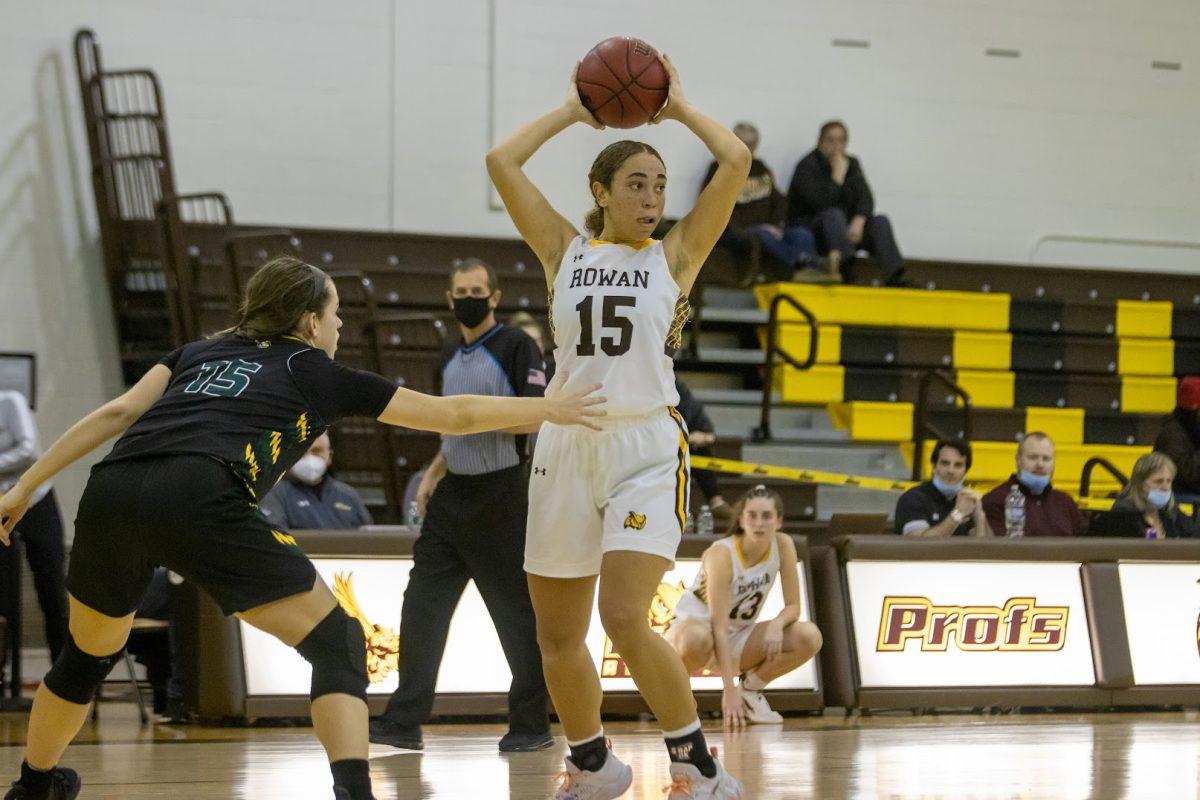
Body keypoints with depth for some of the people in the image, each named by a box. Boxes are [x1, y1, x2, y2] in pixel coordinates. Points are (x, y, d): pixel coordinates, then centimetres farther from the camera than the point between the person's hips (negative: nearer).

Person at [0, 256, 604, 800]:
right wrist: (550, 409, 38)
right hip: (198, 502, -5)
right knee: (338, 645, 4)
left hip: (109, 493, 5)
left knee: (89, 655, 30)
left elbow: (117, 412, 17)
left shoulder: (200, 351, 32)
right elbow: (453, 415, 27)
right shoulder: (320, 375, 22)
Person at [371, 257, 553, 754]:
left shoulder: (516, 347, -6)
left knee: (517, 613, -2)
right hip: (452, 494, 8)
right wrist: (432, 475, 17)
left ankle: (532, 726, 5)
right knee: (422, 606, 2)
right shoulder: (452, 360, 18)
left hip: (499, 495, -8)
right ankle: (405, 722, 4)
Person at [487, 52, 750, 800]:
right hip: (567, 447, 4)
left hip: (647, 448, -3)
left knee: (625, 618, -19)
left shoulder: (676, 253, 6)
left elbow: (737, 161, -3)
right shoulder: (566, 252, 10)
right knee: (557, 634, 10)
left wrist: (679, 106, 9)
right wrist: (573, 110, 11)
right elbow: (502, 162, 3)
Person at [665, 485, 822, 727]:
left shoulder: (783, 545, -11)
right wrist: (730, 690, -36)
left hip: (738, 637, 6)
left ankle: (750, 689, 4)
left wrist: (777, 624, -29)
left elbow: (793, 605, -4)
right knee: (697, 639, -43)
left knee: (809, 638, -17)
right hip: (694, 626, -6)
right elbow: (719, 629, -30)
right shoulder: (722, 554, -26)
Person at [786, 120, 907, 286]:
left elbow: (866, 197, -1)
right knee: (834, 215, -35)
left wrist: (858, 221, -20)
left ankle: (894, 277, -37)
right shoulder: (807, 166, -6)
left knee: (880, 221, -16)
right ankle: (846, 268, -61)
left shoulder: (852, 164, 12)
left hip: (844, 231, 6)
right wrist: (838, 174, -17)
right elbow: (821, 202, -21)